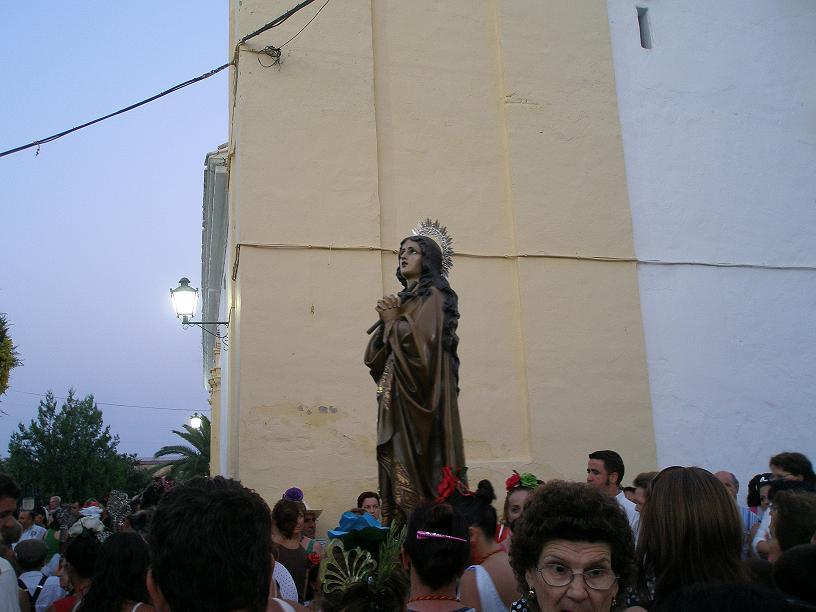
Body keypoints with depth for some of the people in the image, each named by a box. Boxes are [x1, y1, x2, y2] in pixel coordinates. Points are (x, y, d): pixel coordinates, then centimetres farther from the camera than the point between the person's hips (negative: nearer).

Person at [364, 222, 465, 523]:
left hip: (420, 392, -7)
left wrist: (393, 321, -2)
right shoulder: (401, 299, 21)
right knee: (396, 459, 2)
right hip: (396, 394, 7)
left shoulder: (433, 295, -1)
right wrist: (386, 321, -1)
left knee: (419, 463, -11)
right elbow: (374, 356, 16)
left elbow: (424, 339, -17)